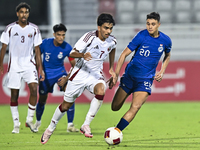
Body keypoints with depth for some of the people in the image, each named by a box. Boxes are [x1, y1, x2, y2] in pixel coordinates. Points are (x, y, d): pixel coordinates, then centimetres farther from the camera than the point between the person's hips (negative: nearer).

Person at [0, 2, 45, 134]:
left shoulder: (34, 29, 3)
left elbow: (37, 50, 7)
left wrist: (40, 68, 3)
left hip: (29, 65, 0)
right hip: (14, 66, 0)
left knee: (34, 89, -19)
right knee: (14, 95, 1)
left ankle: (29, 120, -6)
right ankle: (16, 124, 10)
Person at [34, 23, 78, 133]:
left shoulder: (67, 48, -16)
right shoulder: (45, 43, -16)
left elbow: (74, 65, -8)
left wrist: (66, 78, -19)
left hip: (60, 72, 0)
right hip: (46, 74, 0)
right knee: (42, 100, 9)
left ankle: (70, 125, -17)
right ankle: (38, 122, 40)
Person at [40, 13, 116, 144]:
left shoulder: (112, 41, -5)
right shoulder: (89, 37, -20)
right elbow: (72, 53, -21)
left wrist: (111, 68, 17)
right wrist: (82, 55, -42)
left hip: (96, 74, 3)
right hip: (80, 73, -3)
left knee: (100, 90, -32)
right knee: (66, 105, 7)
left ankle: (86, 125, -23)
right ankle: (51, 128, 33)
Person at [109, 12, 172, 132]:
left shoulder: (166, 40, -3)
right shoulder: (141, 36, -12)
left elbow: (167, 56, 20)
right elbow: (124, 54, -6)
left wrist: (162, 72, 5)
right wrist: (115, 75, -9)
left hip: (146, 80, 0)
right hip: (130, 76, 0)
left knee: (135, 107, -21)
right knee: (115, 108, 3)